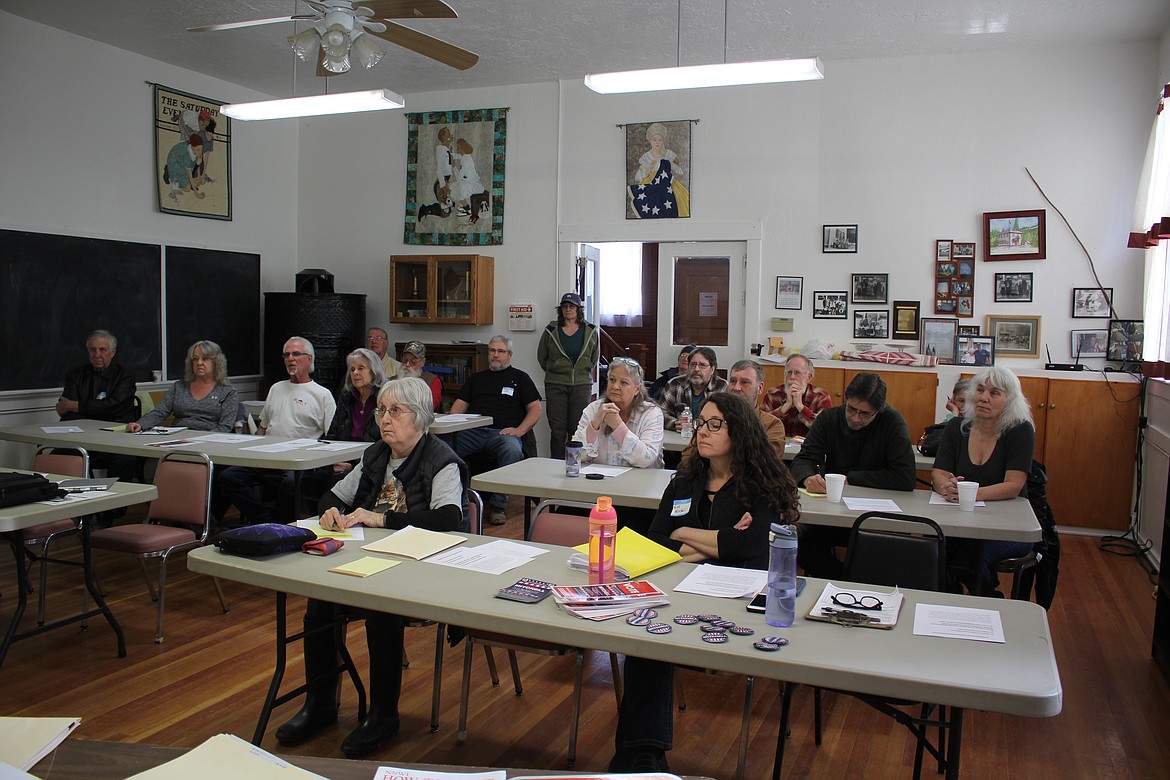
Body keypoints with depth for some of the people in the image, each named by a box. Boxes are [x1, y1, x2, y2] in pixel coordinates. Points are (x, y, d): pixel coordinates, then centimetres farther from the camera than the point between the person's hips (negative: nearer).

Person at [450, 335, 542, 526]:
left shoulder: (519, 378, 20)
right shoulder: (476, 378, 30)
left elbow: (535, 409, 12)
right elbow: (460, 405, 23)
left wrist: (520, 430, -5)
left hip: (502, 432, -2)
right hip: (472, 431, 3)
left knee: (513, 451, -39)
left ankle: (498, 506, -29)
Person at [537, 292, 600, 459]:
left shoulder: (591, 331, 4)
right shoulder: (551, 331, 2)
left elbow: (594, 357, 18)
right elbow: (541, 357, 14)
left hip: (582, 385, 0)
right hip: (555, 385, 0)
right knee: (557, 430, 0)